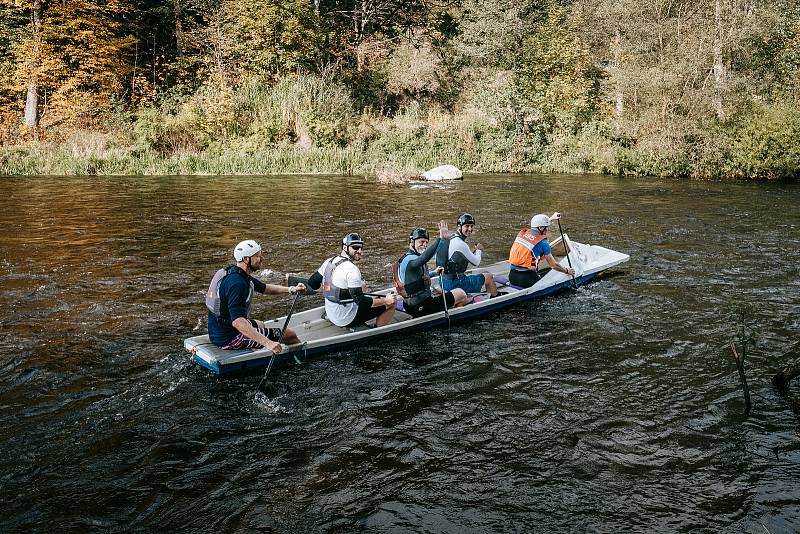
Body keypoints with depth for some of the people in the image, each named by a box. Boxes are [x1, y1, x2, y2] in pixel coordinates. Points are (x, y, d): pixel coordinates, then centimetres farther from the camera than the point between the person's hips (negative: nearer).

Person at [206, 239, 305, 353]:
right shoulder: (237, 284, -26)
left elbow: (264, 288, 19)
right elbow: (237, 321, -36)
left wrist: (291, 289, 8)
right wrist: (267, 342, -41)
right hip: (228, 339, -10)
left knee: (260, 325, 37)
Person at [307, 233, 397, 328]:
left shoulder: (329, 262, 1)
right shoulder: (351, 269, -23)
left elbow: (312, 284, 10)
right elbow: (361, 301, -24)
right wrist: (385, 301, -14)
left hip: (331, 315, 8)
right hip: (347, 320, -8)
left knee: (362, 284, 28)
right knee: (391, 303, -3)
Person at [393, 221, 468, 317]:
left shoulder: (406, 257, 11)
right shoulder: (411, 260, -21)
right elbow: (425, 257, -44)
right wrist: (441, 239, -52)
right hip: (422, 308, -11)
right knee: (460, 293, -2)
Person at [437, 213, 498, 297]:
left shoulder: (451, 240, 9)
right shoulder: (460, 244, -21)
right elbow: (476, 262, -8)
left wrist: (475, 251, 12)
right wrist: (478, 250, 10)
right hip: (455, 284, -9)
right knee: (488, 276, 8)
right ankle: (496, 298, 29)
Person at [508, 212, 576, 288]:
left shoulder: (522, 233, 9)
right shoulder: (542, 243, -7)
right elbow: (553, 265, 2)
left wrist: (551, 218, 47)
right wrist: (567, 271, 20)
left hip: (512, 276, 6)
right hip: (527, 278, -6)